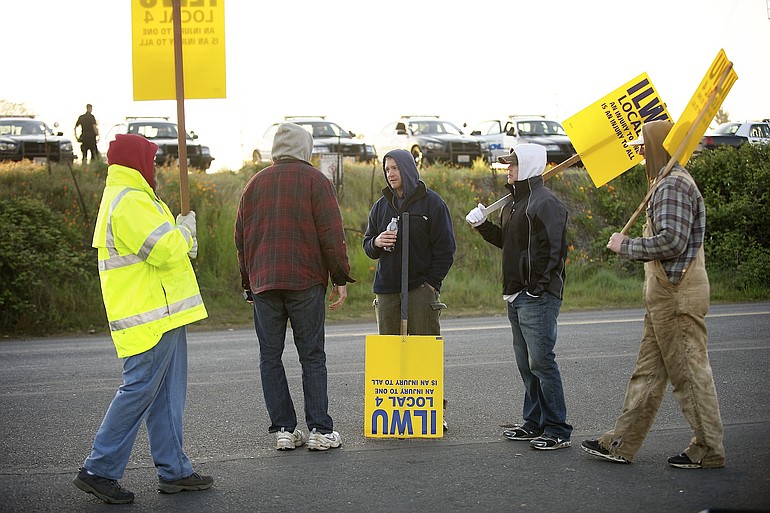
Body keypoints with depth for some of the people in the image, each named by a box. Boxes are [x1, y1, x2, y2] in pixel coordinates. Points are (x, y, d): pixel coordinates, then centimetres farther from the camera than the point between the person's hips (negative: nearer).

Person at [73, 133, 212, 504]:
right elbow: (167, 251, -23)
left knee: (166, 395, 12)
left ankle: (173, 470, 17)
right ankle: (99, 471, -2)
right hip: (151, 318, -11)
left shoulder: (127, 198, 20)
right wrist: (186, 230, -3)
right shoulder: (130, 203, -17)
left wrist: (181, 237, 4)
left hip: (162, 316, 11)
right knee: (138, 391, -8)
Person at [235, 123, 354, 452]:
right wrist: (340, 279, -1)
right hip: (306, 282, -3)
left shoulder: (255, 184, 13)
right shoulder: (315, 181, 0)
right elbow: (331, 234, -6)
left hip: (263, 282, 3)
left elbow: (241, 237, 15)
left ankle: (284, 430, 4)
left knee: (270, 357, 6)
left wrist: (247, 283, 21)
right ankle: (319, 431, -1)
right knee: (312, 356, 1)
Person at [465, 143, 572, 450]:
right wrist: (481, 224, 13)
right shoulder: (514, 203, 19)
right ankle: (534, 422, 23)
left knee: (541, 361, -9)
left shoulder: (546, 202, -13)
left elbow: (552, 249, -19)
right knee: (526, 363, 14)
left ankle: (557, 430, -3)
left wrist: (538, 287, -22)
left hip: (538, 298, -10)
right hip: (517, 297, 10)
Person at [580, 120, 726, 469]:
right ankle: (622, 443, 17)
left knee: (689, 371, -3)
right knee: (648, 371, 12)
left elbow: (671, 241, -25)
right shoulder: (669, 182, 18)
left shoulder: (673, 185, -16)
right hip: (666, 296, 11)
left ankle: (709, 449, 6)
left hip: (676, 296, -11)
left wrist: (626, 246, -13)